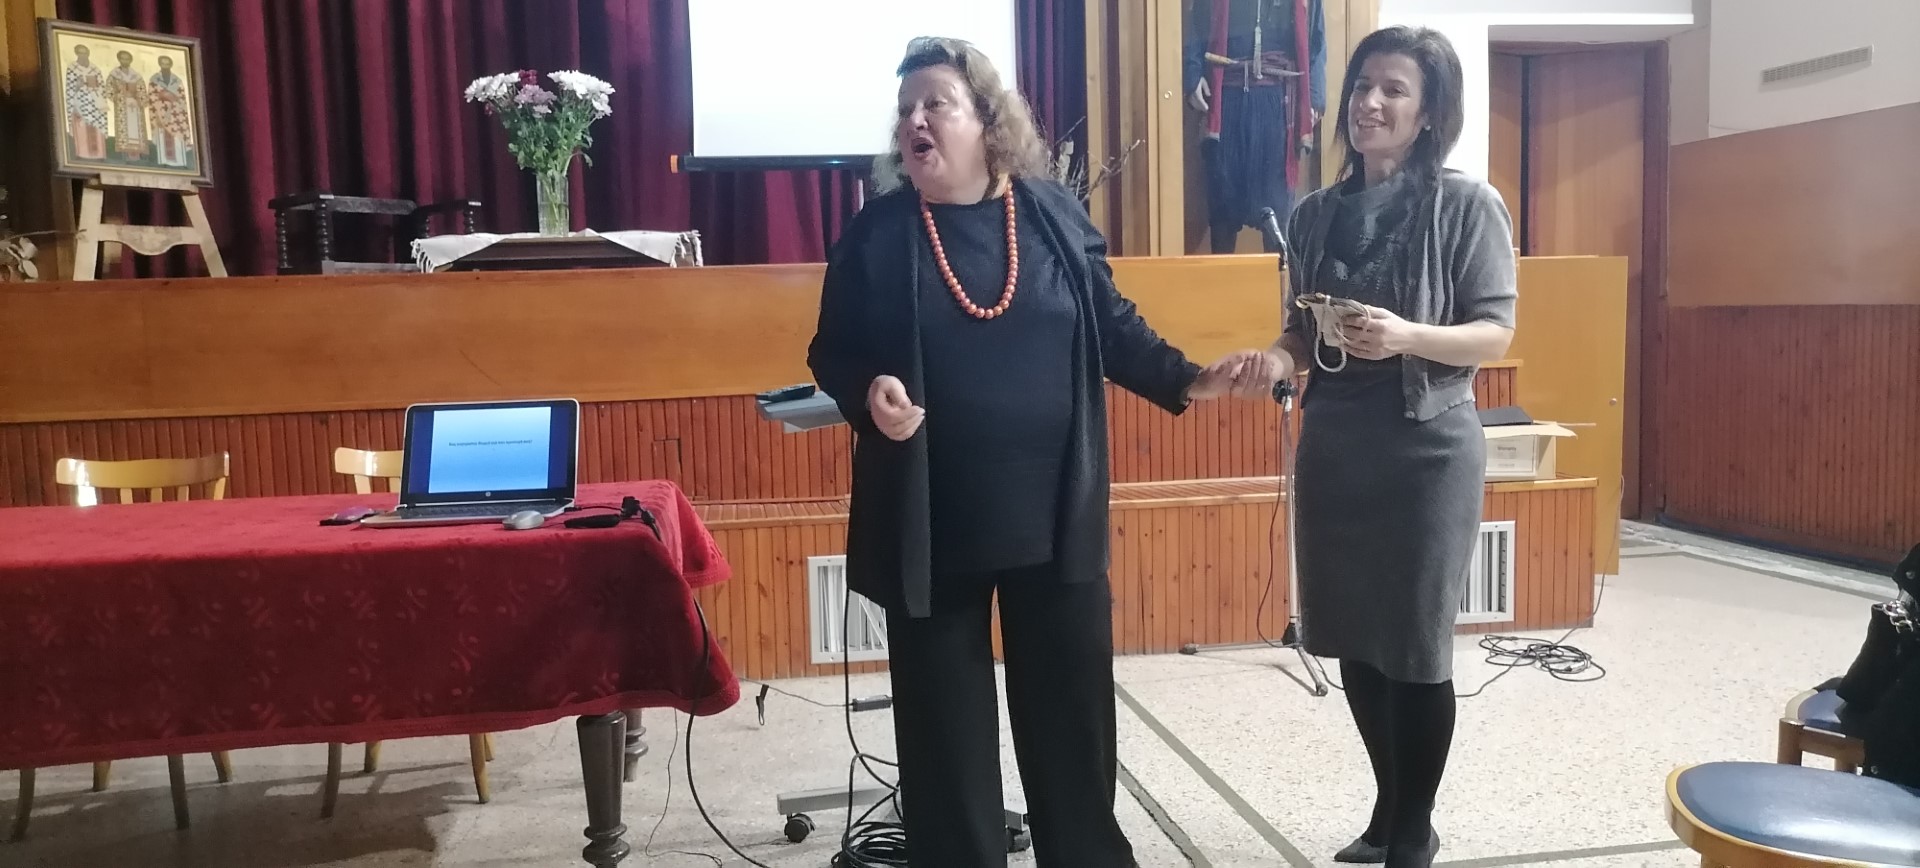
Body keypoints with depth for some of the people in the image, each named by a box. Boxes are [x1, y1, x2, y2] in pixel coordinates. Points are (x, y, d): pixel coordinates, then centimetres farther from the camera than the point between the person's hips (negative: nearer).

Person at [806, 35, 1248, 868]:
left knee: (1073, 704, 13)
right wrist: (870, 393, -19)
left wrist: (1187, 380, 1)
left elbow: (1112, 325, 10)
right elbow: (832, 352, 2)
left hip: (1055, 512, 2)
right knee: (944, 719, 9)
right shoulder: (876, 233, -2)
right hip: (932, 522, -1)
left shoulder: (1055, 214, 2)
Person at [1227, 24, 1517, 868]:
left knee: (1415, 645, 3)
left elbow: (1495, 333, -7)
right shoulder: (1315, 213, 7)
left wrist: (1409, 337, -25)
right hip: (1332, 444, 5)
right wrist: (1279, 357, -8)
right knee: (1353, 639, 11)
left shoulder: (1468, 204, -5)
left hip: (1427, 447, -4)